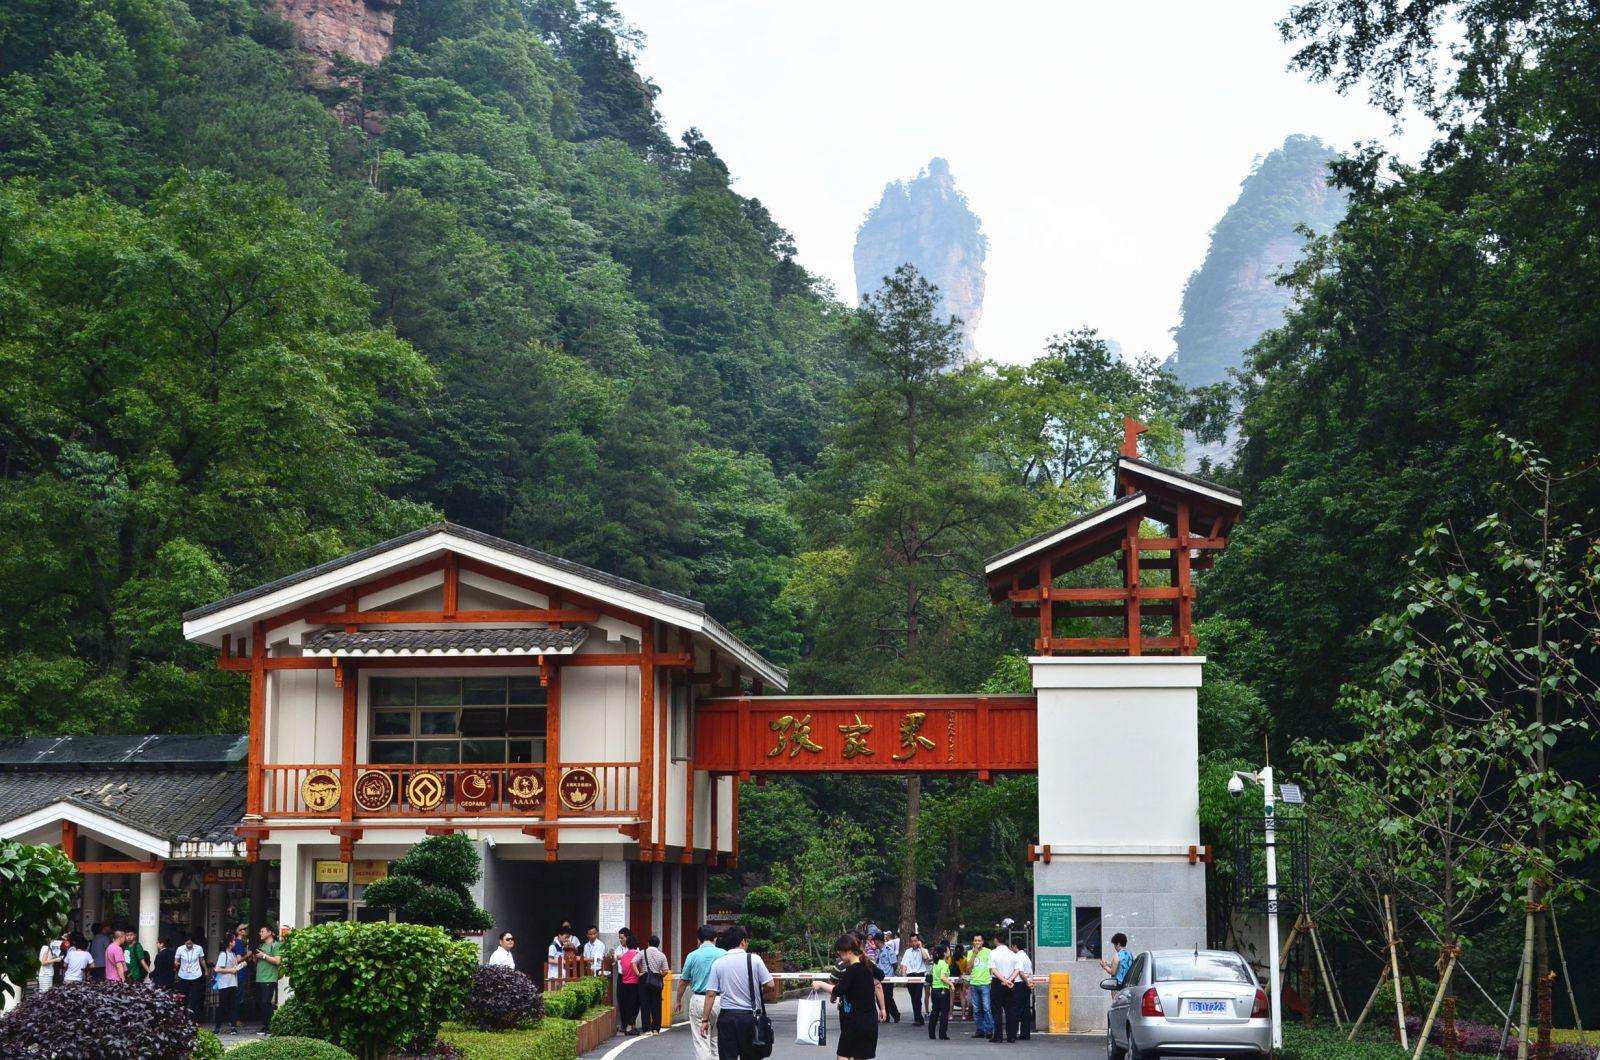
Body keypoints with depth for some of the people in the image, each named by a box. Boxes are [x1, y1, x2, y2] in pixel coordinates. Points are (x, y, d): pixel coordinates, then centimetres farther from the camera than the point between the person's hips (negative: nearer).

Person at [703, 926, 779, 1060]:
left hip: (726, 1016, 0)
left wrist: (705, 1019, 2)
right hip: (749, 1015, 0)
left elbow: (710, 994, -2)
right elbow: (770, 985, -6)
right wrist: (763, 997, 16)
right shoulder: (754, 960, -3)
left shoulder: (718, 963, 0)